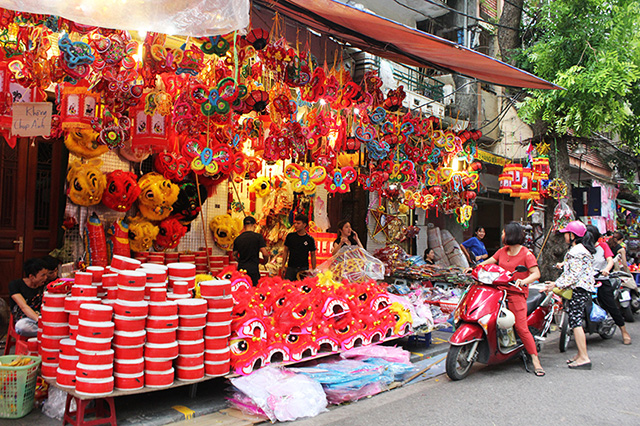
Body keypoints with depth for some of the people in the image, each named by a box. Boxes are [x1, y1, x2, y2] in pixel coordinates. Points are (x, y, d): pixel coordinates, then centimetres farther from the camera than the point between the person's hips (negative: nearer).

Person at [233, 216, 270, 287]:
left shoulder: (237, 239, 8)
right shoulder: (258, 236, -5)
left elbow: (234, 255, 15)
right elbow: (265, 254, -8)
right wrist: (266, 260, 13)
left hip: (241, 268, 5)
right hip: (253, 269, -4)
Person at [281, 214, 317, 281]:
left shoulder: (310, 239, 0)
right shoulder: (290, 236, 4)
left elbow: (313, 255, 6)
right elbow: (286, 251, 10)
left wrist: (313, 270, 3)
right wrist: (283, 266, 5)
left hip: (303, 268, -1)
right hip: (290, 268, 1)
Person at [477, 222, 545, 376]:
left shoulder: (526, 254, -5)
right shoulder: (503, 251, 15)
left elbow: (536, 273, -12)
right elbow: (489, 261, 16)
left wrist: (523, 281, -30)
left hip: (517, 293, -7)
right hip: (500, 290, 7)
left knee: (521, 327, -13)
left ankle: (535, 360, -4)